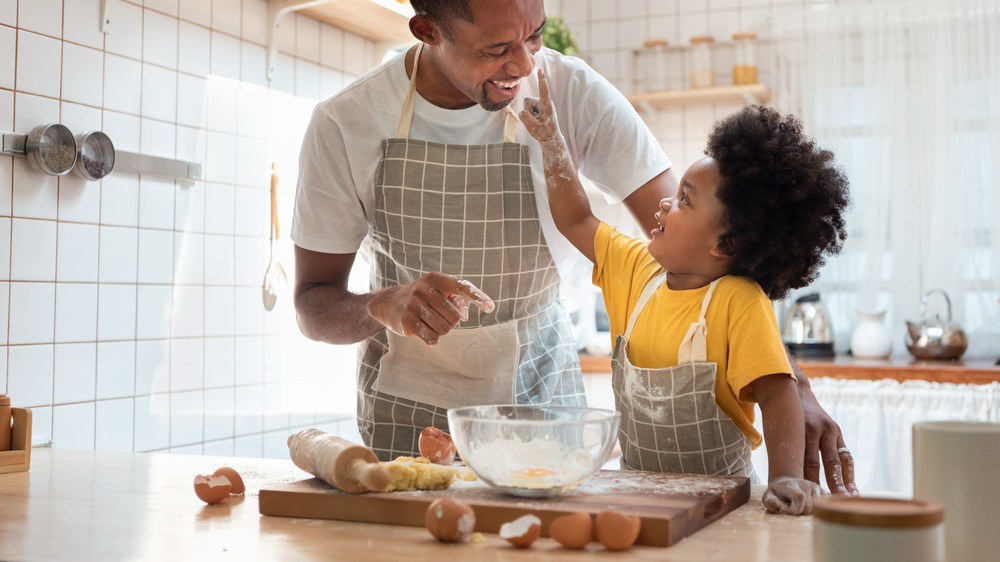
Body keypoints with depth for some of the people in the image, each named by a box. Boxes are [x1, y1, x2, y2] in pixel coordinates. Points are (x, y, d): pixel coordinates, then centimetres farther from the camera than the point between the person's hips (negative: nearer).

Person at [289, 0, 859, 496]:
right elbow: (313, 305, -10)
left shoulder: (575, 93, -18)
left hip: (538, 389, 0)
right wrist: (385, 306, -33)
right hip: (406, 404, 0)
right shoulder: (343, 125, -16)